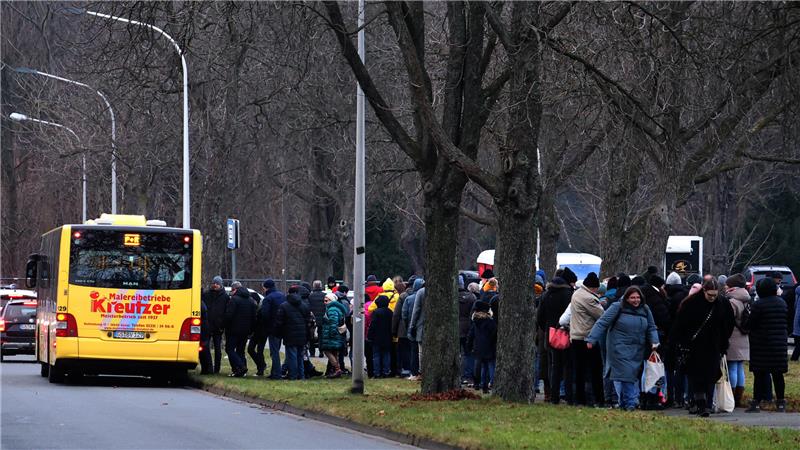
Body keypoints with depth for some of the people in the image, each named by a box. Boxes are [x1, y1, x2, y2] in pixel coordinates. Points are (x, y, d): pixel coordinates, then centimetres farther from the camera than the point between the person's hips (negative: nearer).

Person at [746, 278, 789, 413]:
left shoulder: (758, 305, -14)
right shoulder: (782, 303, 5)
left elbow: (751, 324, -12)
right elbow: (784, 321, 11)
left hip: (761, 344, -5)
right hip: (780, 344, 5)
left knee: (759, 374, -1)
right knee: (778, 375, 11)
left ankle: (756, 402, -2)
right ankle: (781, 403, 13)